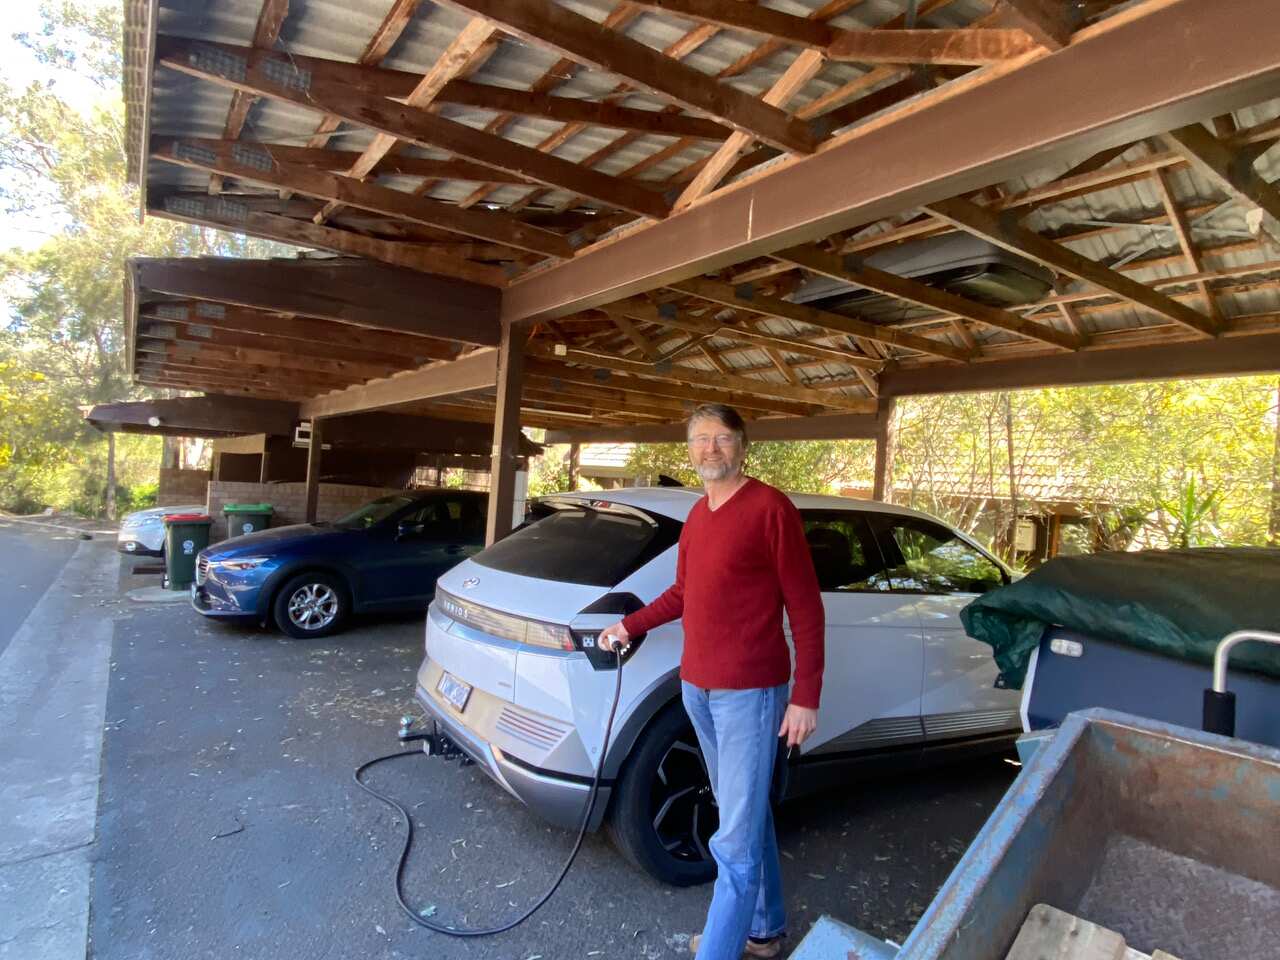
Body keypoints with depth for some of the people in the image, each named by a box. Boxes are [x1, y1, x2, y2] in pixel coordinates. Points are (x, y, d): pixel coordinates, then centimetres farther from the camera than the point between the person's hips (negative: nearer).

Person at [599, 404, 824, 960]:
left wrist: (806, 697, -14)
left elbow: (805, 607, -12)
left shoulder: (770, 507, -12)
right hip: (696, 688, 8)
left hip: (749, 693, -7)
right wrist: (629, 626, 16)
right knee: (747, 815, 22)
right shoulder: (696, 516, 10)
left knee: (735, 842, 0)